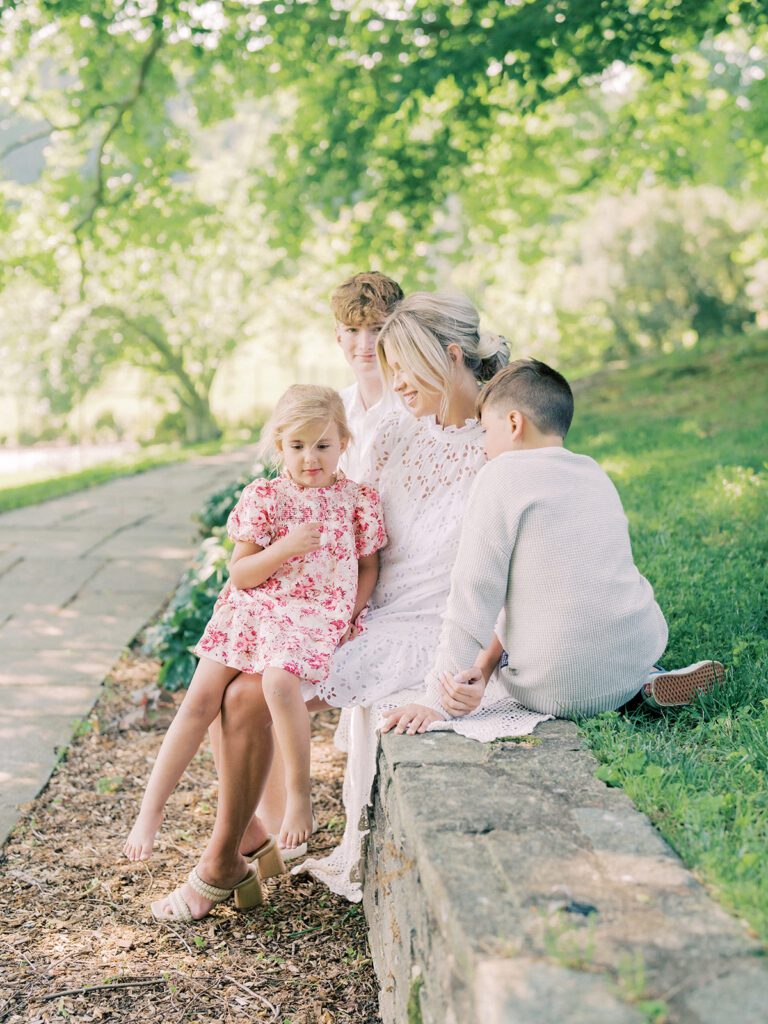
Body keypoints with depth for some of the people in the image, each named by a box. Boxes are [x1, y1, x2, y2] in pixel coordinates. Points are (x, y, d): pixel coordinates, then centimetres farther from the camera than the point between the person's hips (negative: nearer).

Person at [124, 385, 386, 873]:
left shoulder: (359, 499, 3)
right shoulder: (263, 498, 2)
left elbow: (369, 566, 12)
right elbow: (239, 575, -1)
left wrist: (349, 617, -2)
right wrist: (285, 547, -16)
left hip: (315, 616, -2)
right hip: (250, 610, 2)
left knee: (279, 682, -31)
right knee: (200, 700, -5)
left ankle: (300, 792, -11)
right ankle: (151, 810, 6)